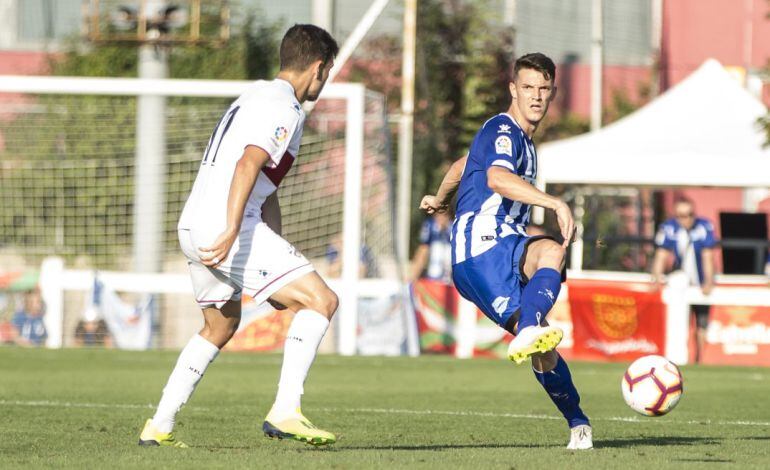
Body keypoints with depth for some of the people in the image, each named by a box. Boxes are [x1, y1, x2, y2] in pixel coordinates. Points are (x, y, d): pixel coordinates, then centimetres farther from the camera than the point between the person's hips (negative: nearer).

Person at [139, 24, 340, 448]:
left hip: (193, 227, 10)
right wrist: (231, 232, -32)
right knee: (321, 300, -9)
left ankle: (158, 427, 25)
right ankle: (285, 412, -18)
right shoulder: (284, 108, -7)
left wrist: (280, 263, 28)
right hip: (223, 228, -10)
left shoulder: (254, 97, 24)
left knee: (221, 325, 27)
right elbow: (248, 165, -23)